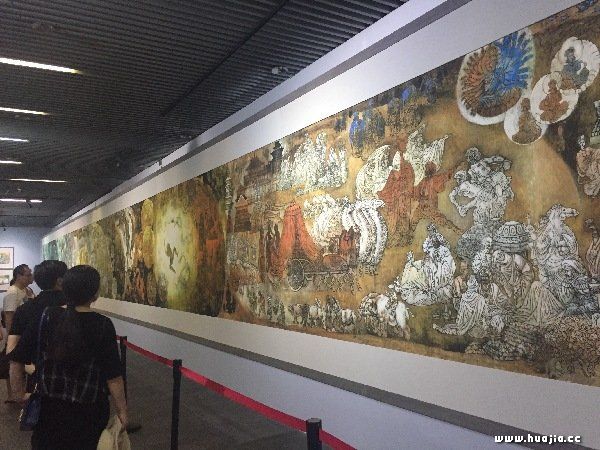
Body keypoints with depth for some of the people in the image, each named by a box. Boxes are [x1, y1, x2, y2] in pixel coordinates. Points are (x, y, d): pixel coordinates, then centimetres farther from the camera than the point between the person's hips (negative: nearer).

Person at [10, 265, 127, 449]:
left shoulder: (45, 317, -10)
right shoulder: (102, 325, -18)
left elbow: (18, 361, -6)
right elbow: (113, 376, -18)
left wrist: (19, 393, 9)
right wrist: (122, 410, -7)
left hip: (49, 407, 2)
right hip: (89, 410, -2)